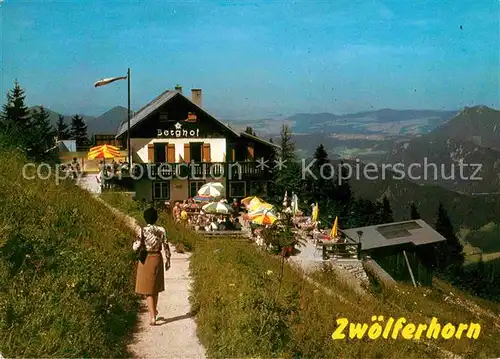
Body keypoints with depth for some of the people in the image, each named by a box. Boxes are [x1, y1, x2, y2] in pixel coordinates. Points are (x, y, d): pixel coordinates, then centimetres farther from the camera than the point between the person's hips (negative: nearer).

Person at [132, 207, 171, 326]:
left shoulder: (142, 230, -13)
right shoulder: (161, 230, -6)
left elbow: (136, 247, -13)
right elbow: (165, 247, -2)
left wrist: (136, 242, 9)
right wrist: (167, 261, 9)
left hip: (146, 259, -3)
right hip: (157, 258, 3)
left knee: (148, 289, 3)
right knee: (155, 286, 22)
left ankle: (152, 317, -2)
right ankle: (154, 310, 38)